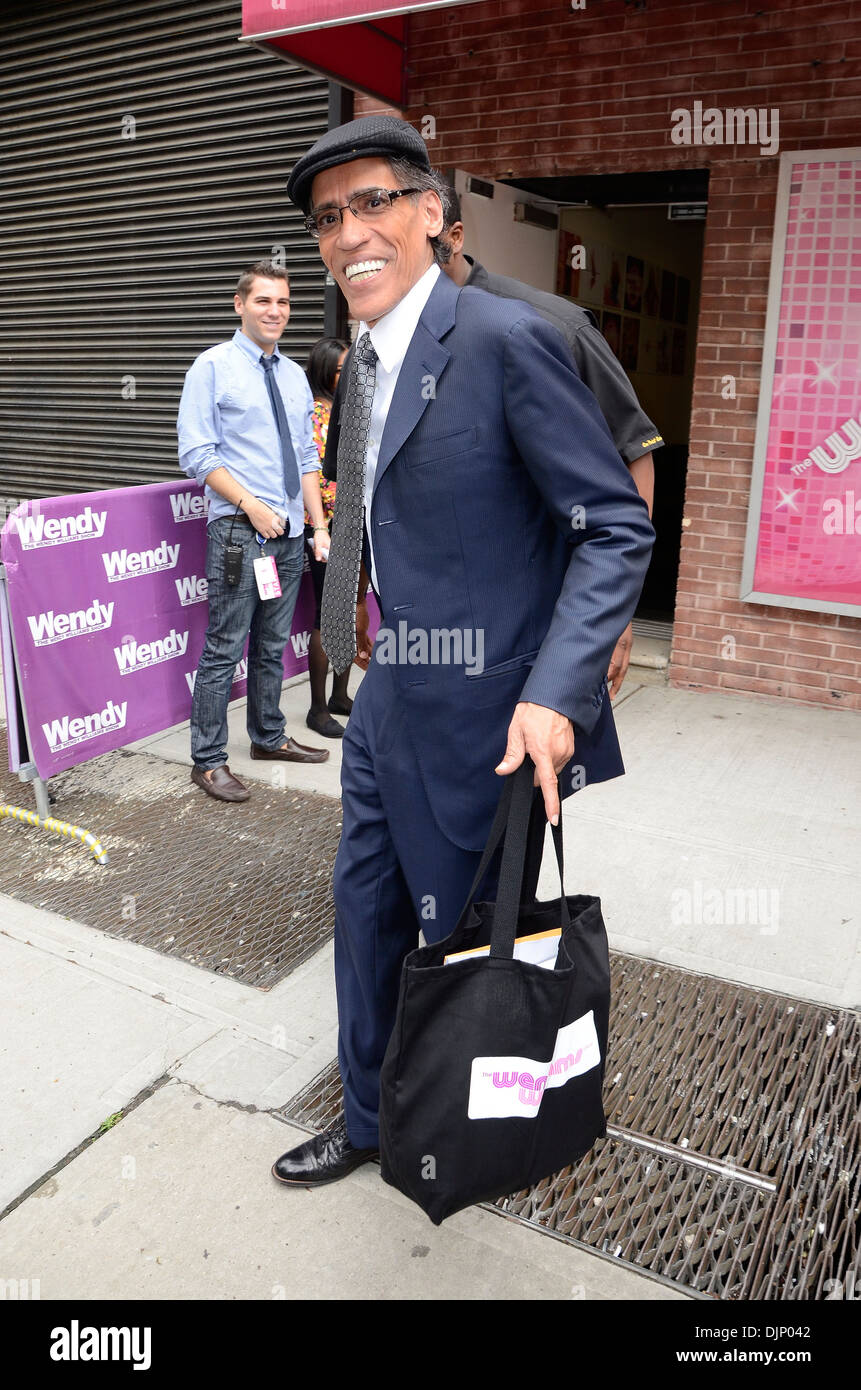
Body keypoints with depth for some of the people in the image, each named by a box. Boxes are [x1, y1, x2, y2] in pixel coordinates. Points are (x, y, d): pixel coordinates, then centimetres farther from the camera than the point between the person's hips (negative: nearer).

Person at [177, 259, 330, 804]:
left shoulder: (295, 376, 15)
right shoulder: (213, 367, -3)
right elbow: (197, 455, -9)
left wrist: (320, 527, 9)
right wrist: (251, 505, -16)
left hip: (290, 533, 6)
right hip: (239, 532, -6)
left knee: (274, 645, 15)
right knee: (226, 648, -4)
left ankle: (269, 737, 30)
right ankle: (209, 760, 5)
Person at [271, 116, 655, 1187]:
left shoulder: (507, 339, -16)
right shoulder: (364, 358, 10)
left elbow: (617, 526, -18)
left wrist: (556, 692, -29)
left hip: (478, 715, -8)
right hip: (384, 701, 8)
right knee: (365, 910, 19)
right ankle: (368, 1118, 44)